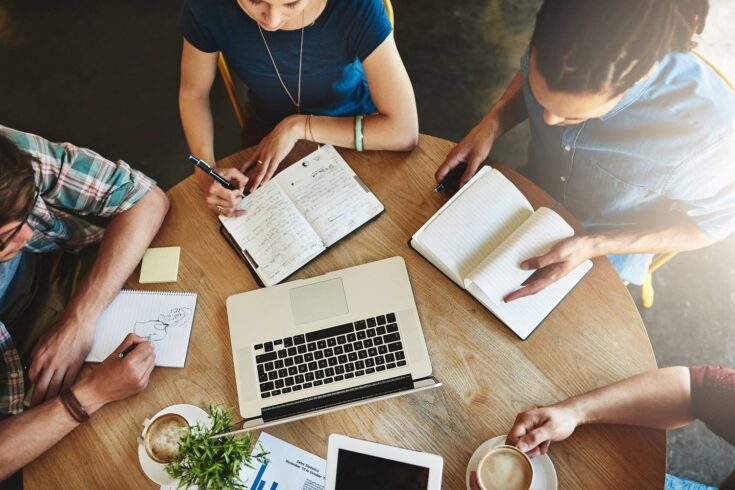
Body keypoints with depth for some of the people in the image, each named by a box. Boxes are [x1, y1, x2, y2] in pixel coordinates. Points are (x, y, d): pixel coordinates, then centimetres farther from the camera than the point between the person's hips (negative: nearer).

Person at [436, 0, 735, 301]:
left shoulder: (705, 123, -39)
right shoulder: (560, 43, -29)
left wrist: (591, 246, -32)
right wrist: (491, 125, -23)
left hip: (610, 247, -3)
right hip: (535, 193, 3)